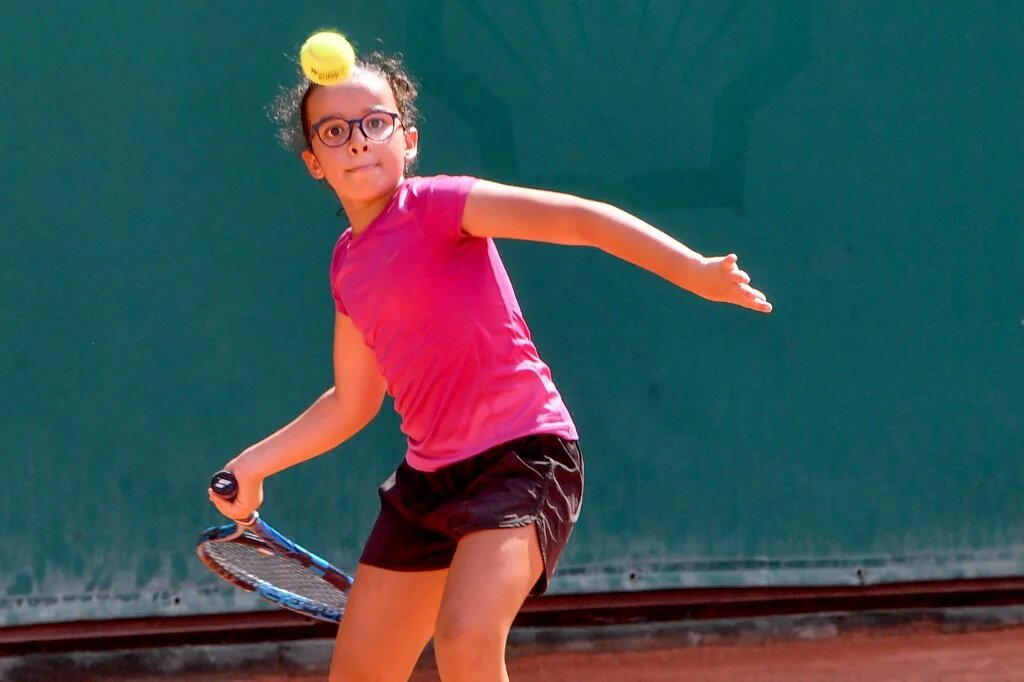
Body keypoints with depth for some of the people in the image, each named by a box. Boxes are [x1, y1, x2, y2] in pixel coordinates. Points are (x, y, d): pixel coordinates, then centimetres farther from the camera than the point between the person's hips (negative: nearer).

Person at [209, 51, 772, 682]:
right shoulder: (349, 267, 11)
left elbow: (581, 218, -22)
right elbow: (352, 404, 24)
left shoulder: (434, 204, -10)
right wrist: (252, 465, 22)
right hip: (430, 477, 8)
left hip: (521, 455, -8)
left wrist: (696, 273, -34)